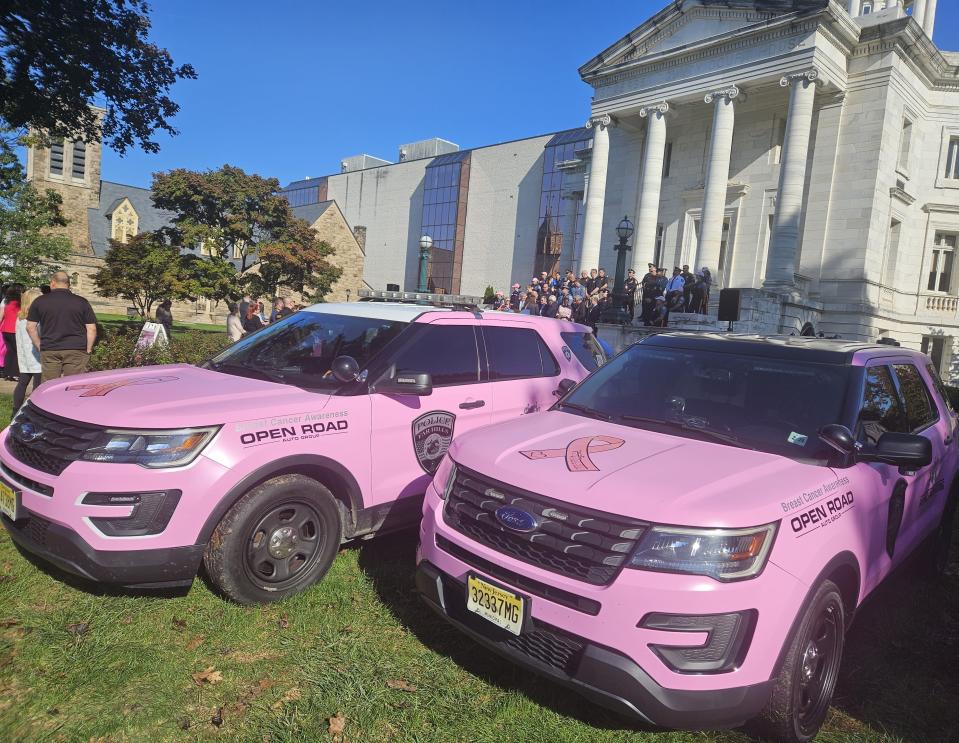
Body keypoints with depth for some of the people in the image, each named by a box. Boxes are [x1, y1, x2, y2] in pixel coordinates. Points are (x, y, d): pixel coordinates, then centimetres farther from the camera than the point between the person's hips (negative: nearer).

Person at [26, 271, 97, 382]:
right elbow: (92, 329, 0)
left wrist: (40, 346, 14)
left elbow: (30, 327, 7)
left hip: (49, 351, 1)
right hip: (76, 350, -1)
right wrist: (88, 350, 6)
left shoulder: (39, 301, 7)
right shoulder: (82, 302, 3)